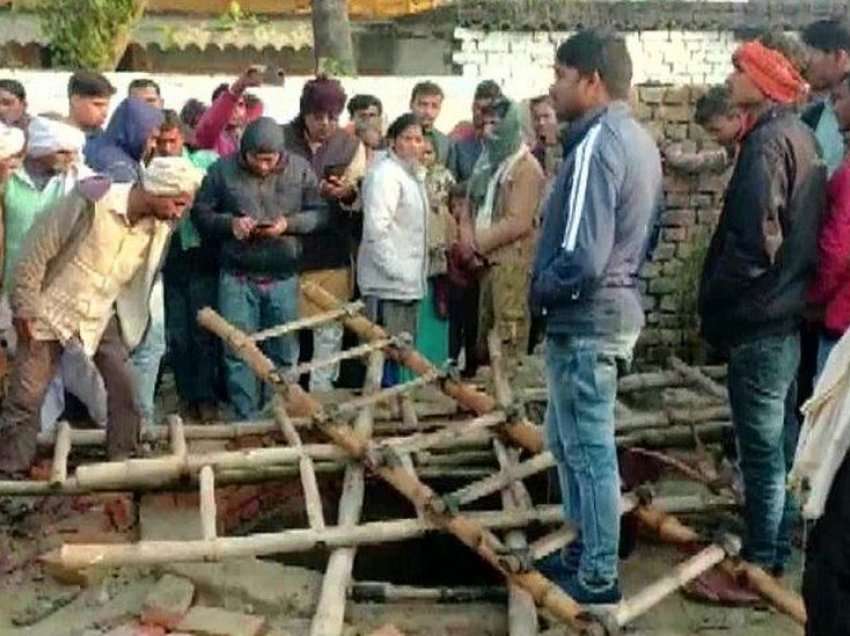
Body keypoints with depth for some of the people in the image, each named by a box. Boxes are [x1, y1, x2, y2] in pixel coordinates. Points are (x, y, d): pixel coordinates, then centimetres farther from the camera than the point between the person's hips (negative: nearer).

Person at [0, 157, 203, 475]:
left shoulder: (160, 226, -11)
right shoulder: (90, 202, -27)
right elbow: (37, 249, -18)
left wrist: (130, 319, 9)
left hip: (101, 316, 4)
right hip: (52, 309, -4)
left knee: (124, 386, 1)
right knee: (26, 396, 2)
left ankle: (123, 457, 18)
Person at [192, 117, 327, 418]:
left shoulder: (300, 169, 0)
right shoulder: (223, 170, -3)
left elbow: (320, 212, 3)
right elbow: (200, 213, 3)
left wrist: (289, 224, -14)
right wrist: (229, 223, -15)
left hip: (283, 277, 1)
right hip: (237, 276, -1)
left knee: (283, 352, 8)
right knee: (239, 351, 2)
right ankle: (246, 419, 14)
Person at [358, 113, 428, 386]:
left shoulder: (413, 174, 17)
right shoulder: (385, 174, -13)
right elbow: (376, 228, -21)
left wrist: (418, 273, 16)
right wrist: (396, 270, -21)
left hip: (408, 282, 9)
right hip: (387, 283, -9)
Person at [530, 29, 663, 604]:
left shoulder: (596, 145, -21)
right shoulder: (639, 139, 10)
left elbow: (580, 257, -26)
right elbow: (646, 232, 18)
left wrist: (540, 289, -9)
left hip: (584, 322, -10)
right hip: (615, 309, 10)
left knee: (590, 452, 2)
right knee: (569, 441, 21)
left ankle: (598, 577, 15)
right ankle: (587, 549, 33)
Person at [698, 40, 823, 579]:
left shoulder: (768, 142, -17)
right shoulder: (802, 137, 12)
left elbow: (752, 243, -23)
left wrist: (714, 305, -11)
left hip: (760, 319, -10)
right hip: (791, 312, 10)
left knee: (762, 448, -1)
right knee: (782, 441, 17)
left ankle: (760, 563, 10)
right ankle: (778, 549, 29)